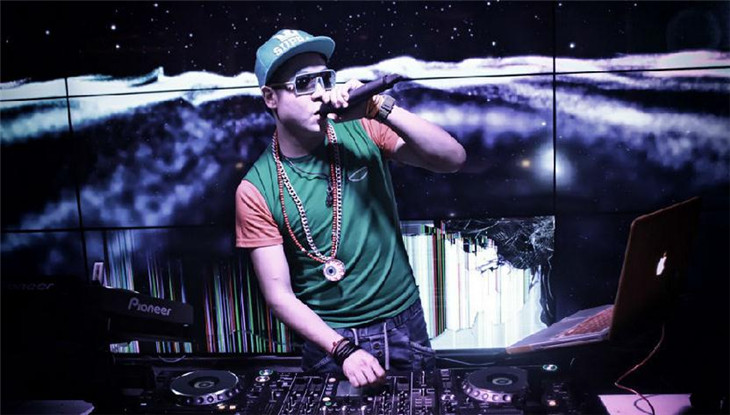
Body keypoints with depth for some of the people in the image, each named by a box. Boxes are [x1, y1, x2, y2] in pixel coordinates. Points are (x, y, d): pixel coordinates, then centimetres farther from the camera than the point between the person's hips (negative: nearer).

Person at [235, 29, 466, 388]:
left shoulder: (362, 132, -9)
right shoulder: (256, 191, -12)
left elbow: (453, 159, -18)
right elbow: (278, 294, -12)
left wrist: (380, 109, -28)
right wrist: (343, 350, -23)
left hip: (405, 326, 2)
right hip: (330, 337, -2)